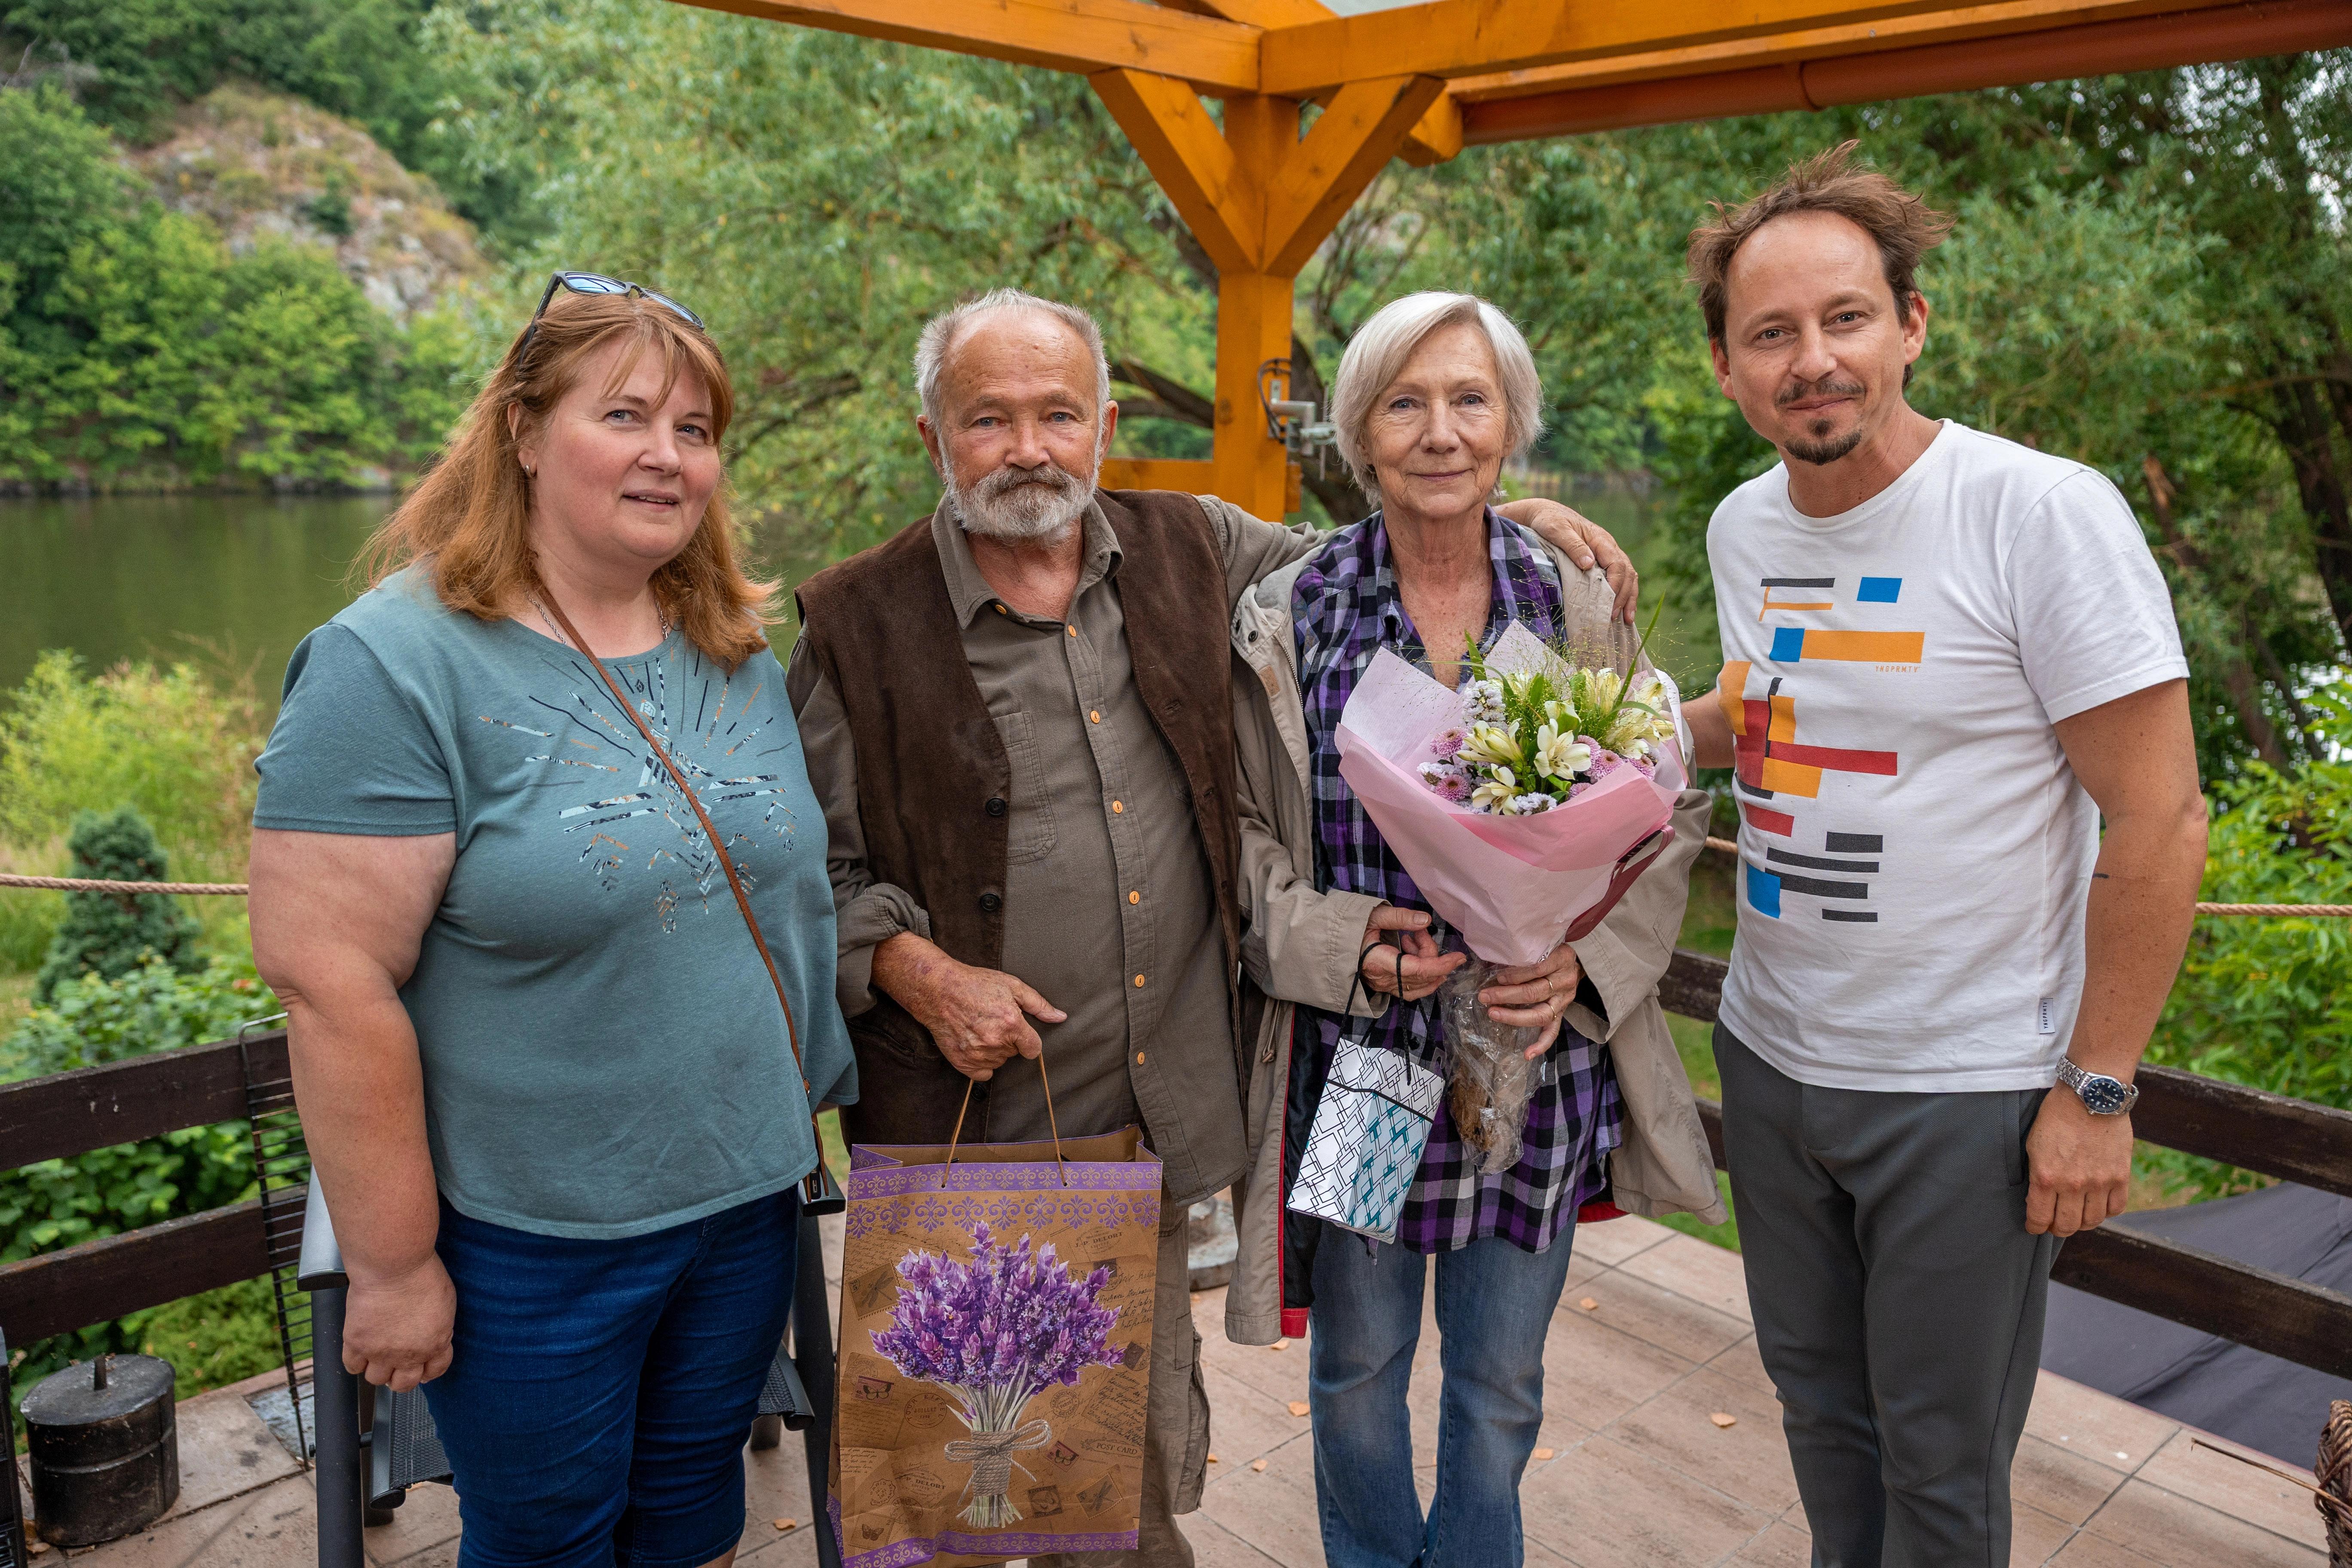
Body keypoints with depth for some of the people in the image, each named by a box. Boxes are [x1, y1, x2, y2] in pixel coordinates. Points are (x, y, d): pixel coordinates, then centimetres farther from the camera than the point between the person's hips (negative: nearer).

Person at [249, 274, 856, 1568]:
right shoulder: (394, 662, -17)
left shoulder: (743, 656, 2)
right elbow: (329, 980, -19)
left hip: (748, 1198, 6)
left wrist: (808, 1120, 11)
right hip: (531, 1241, -5)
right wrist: (392, 1264, -15)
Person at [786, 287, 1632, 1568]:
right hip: (964, 1125, -3)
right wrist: (917, 970, -16)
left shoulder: (1191, 553, 4)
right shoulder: (859, 623, -5)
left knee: (1148, 1458, 18)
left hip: (1155, 1120, 3)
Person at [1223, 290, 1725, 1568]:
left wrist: (1584, 958, -13)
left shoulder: (1583, 606, -1)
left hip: (1539, 1064, 1)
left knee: (1502, 1383, 17)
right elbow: (1237, 834, -2)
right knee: (1359, 1368, 19)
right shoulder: (1286, 619, -5)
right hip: (1351, 1061, -1)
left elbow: (1666, 814, 3)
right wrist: (1349, 946, -18)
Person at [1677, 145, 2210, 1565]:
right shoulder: (1745, 527, 3)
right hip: (1771, 1058, 6)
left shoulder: (2042, 513, -17)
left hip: (1971, 1088, -5)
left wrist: (2097, 1089, -14)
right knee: (1819, 1400, 22)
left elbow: (2161, 820, -15)